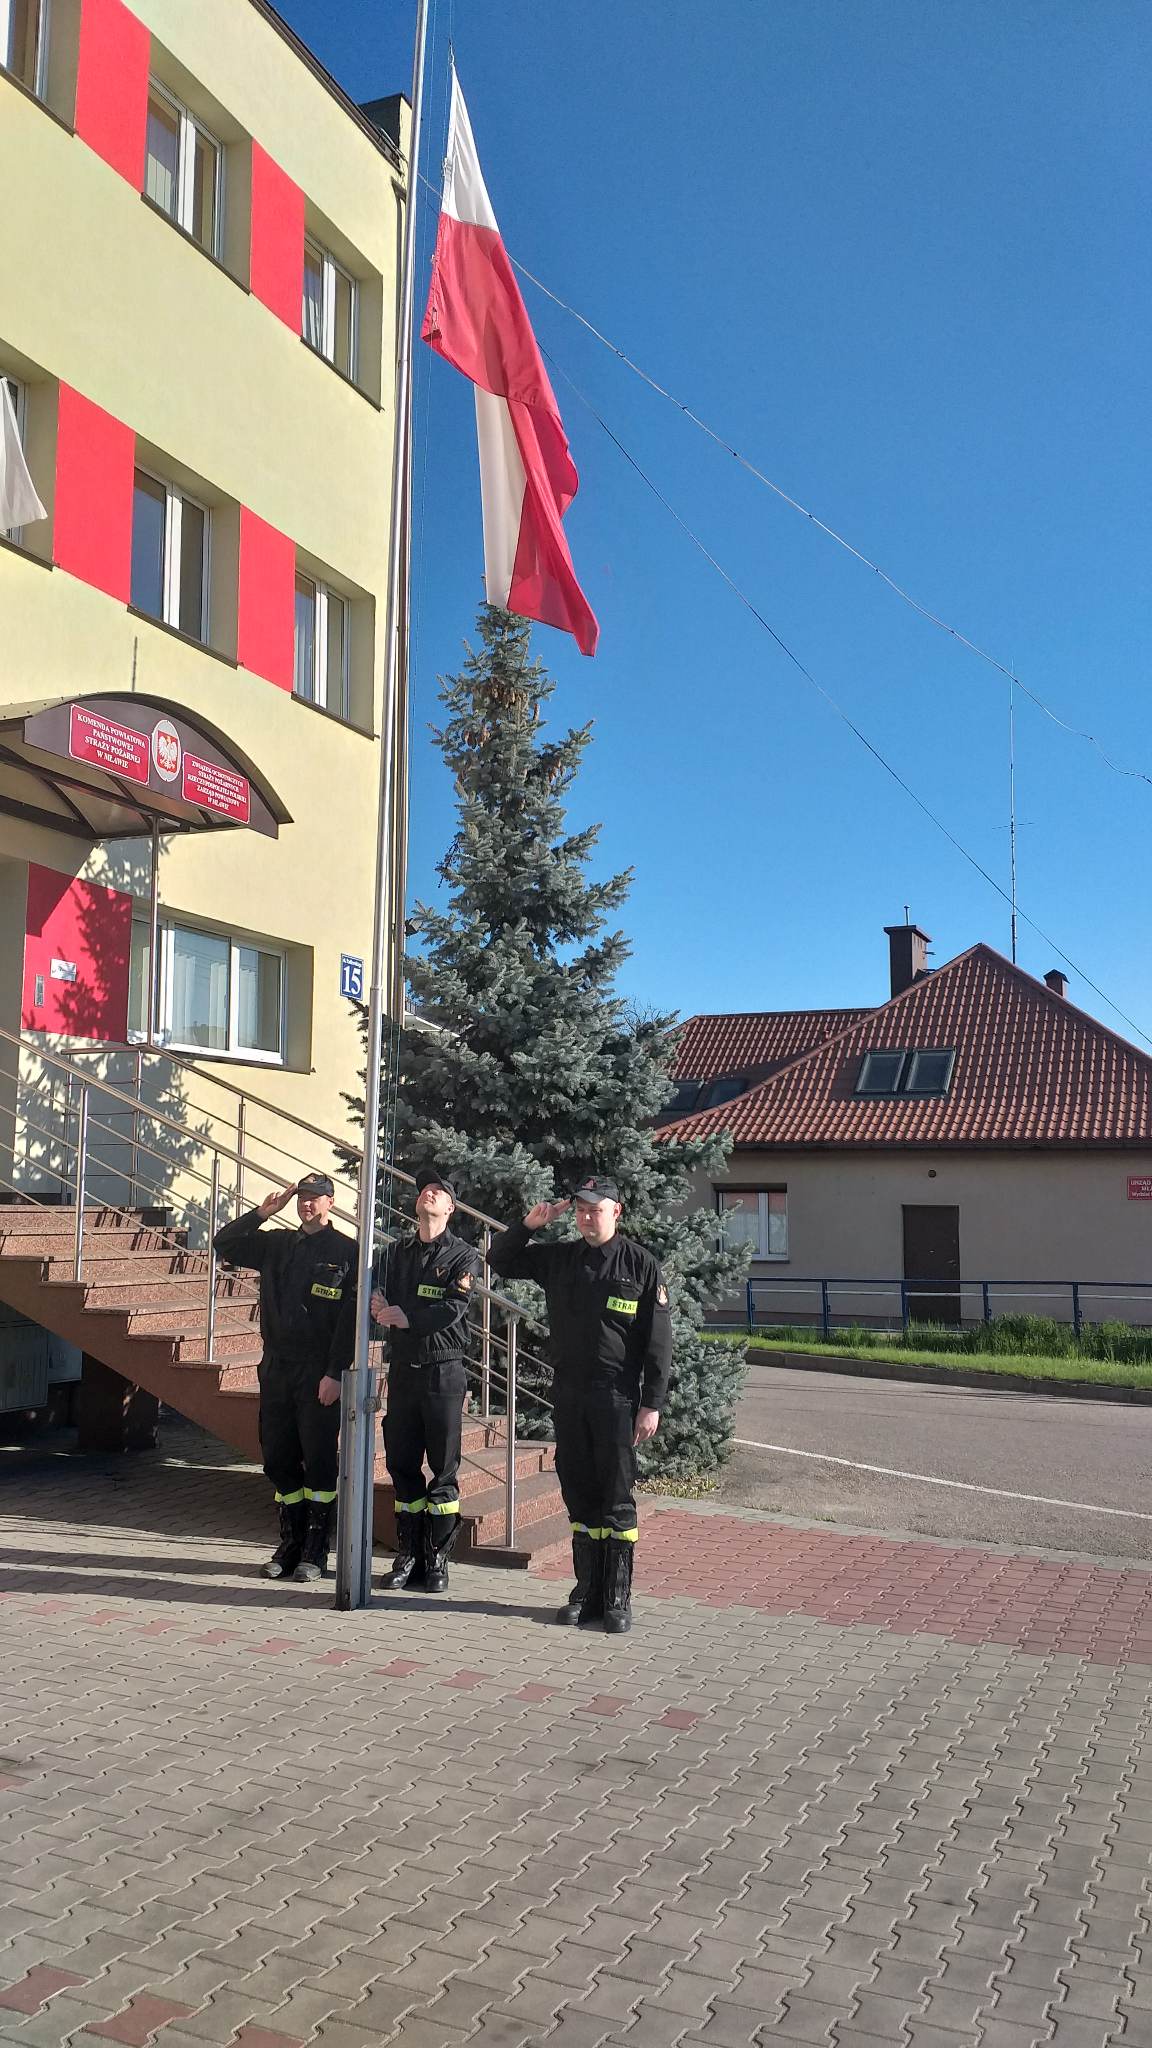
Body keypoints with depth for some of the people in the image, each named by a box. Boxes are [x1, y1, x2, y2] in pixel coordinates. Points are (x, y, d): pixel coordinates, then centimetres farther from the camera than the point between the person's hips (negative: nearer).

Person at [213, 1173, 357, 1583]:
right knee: (279, 1460, 10)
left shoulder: (346, 1252, -4)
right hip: (276, 1369, 6)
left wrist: (334, 1374, -15)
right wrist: (262, 1213, 2)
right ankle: (290, 1544, 22)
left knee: (319, 1461, -1)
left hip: (320, 1375, -5)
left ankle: (315, 1553, 8)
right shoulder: (276, 1245, 13)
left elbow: (350, 1318, -10)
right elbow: (224, 1244, 14)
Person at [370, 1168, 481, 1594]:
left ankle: (437, 1559, 10)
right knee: (402, 1465, 7)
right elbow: (381, 1302, 7)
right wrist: (379, 1306, -15)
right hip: (403, 1369, 4)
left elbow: (454, 1308, -15)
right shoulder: (397, 1252, 13)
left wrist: (405, 1316, -17)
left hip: (443, 1371, -4)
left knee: (443, 1470, 2)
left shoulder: (463, 1256, -2)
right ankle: (407, 1555, 17)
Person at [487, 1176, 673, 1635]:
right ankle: (587, 1591, 21)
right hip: (568, 1395, 4)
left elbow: (658, 1341, -5)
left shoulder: (640, 1264, -4)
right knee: (578, 1496, 10)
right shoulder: (558, 1258, 8)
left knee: (616, 1499, 1)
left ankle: (617, 1599, 10)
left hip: (617, 1398, -4)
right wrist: (529, 1224, 0)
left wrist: (651, 1404, -10)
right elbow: (500, 1260, 17)